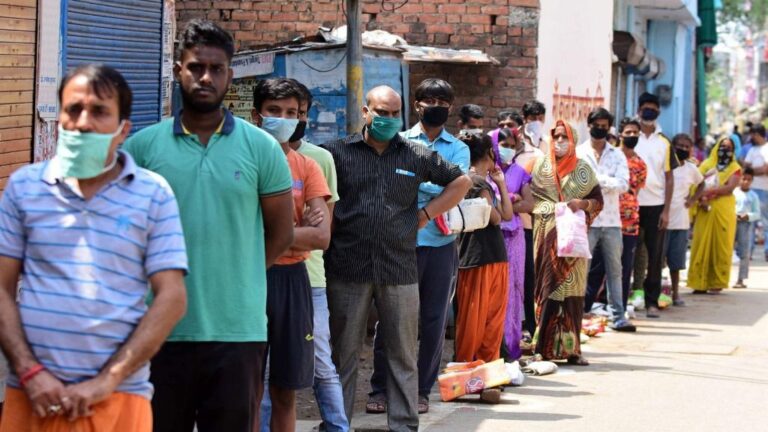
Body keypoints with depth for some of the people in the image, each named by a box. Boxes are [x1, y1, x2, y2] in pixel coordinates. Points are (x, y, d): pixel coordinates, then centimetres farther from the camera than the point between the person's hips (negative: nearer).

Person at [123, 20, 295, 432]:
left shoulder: (261, 147, 2)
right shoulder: (142, 145, 3)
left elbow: (281, 233, 7)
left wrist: (234, 276, 4)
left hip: (238, 331, 0)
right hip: (161, 329, 1)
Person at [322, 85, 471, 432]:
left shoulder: (417, 156, 9)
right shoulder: (339, 153, 4)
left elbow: (460, 182, 18)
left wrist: (427, 213, 8)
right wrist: (328, 233, -2)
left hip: (399, 270, 2)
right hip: (347, 269, -1)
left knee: (403, 353, 6)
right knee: (344, 352, 4)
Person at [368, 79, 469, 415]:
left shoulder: (458, 149, 10)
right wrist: (434, 190, -14)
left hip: (441, 244, 2)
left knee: (434, 320, 5)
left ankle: (421, 390, 14)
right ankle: (381, 388, 7)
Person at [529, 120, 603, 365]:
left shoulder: (583, 170, 10)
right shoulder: (540, 167, 8)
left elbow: (598, 200, 9)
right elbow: (530, 199, 3)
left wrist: (583, 204, -11)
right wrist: (557, 209, -10)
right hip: (547, 237, -1)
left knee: (572, 289, -1)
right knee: (548, 287, -6)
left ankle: (571, 348, 2)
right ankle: (546, 348, -5)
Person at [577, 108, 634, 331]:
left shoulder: (617, 155, 10)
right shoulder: (578, 153, 3)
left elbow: (623, 184, -4)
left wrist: (597, 179, -11)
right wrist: (608, 182, -14)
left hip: (612, 221, 3)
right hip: (586, 220, -3)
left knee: (614, 270, 5)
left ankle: (618, 317, 8)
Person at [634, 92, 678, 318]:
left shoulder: (664, 143, 6)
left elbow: (669, 179, 7)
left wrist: (666, 210, -1)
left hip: (656, 205, 1)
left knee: (655, 255, 2)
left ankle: (652, 301, 7)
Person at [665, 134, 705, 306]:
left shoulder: (691, 168, 10)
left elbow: (700, 184, 28)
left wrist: (693, 199, 12)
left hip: (681, 221, 4)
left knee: (676, 260, 8)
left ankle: (675, 293, 18)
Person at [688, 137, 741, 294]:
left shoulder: (735, 169, 6)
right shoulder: (707, 165, 13)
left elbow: (729, 187, -9)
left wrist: (709, 191, -16)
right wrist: (701, 197, -15)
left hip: (724, 211, -2)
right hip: (705, 210, 2)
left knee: (720, 246, -3)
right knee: (701, 245, -3)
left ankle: (717, 283, 2)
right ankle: (700, 283, -2)